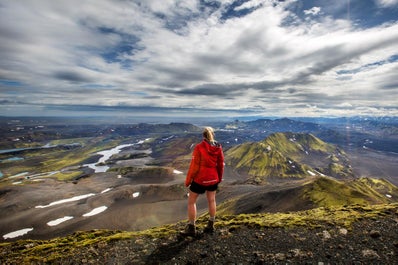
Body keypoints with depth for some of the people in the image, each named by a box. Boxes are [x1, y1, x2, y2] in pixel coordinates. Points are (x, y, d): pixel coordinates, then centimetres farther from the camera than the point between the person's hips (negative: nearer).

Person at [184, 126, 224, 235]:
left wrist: (188, 180, -4)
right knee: (211, 200, 21)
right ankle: (211, 225, 33)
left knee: (191, 201, 13)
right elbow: (221, 164, 3)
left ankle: (191, 227, 20)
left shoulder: (199, 147, -18)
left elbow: (194, 166, -16)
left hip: (200, 179, -4)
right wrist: (219, 178, 18)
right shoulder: (218, 147, -5)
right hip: (213, 179, 5)